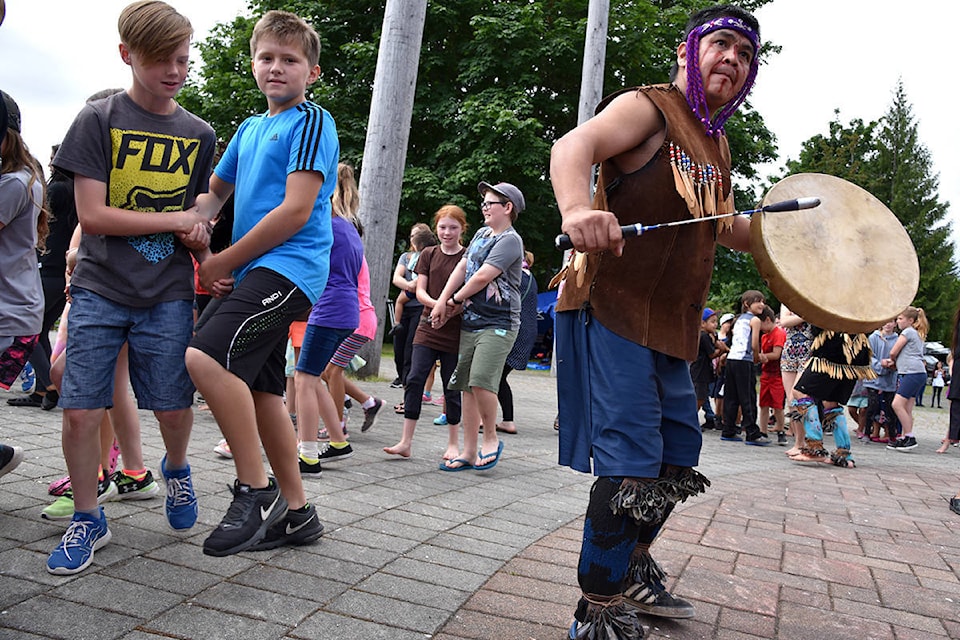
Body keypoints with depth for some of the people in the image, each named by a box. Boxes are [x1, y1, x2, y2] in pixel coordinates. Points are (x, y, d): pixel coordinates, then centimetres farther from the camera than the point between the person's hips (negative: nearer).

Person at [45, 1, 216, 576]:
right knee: (80, 411, -3)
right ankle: (88, 520, 18)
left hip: (168, 296, 2)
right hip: (99, 290, -1)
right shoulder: (98, 120, 0)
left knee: (174, 408, 0)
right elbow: (92, 215, -8)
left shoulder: (200, 135, 9)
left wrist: (201, 242, -3)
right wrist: (176, 219, -10)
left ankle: (176, 469, 35)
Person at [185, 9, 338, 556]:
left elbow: (296, 210, -14)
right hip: (256, 273, 9)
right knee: (260, 390, 8)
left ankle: (255, 491, -12)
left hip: (289, 269, -9)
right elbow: (214, 193, 26)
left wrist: (223, 263, -8)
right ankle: (296, 512, 19)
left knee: (206, 358, -25)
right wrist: (202, 252, 7)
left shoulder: (312, 121, -5)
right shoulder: (251, 128, 20)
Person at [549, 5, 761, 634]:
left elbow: (725, 227, 31)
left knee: (680, 453, 17)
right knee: (630, 461, -11)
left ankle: (632, 567, 38)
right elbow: (575, 145, -25)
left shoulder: (716, 145, 19)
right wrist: (577, 209, -47)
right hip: (613, 312, -9)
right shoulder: (649, 107, -6)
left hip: (672, 327, 9)